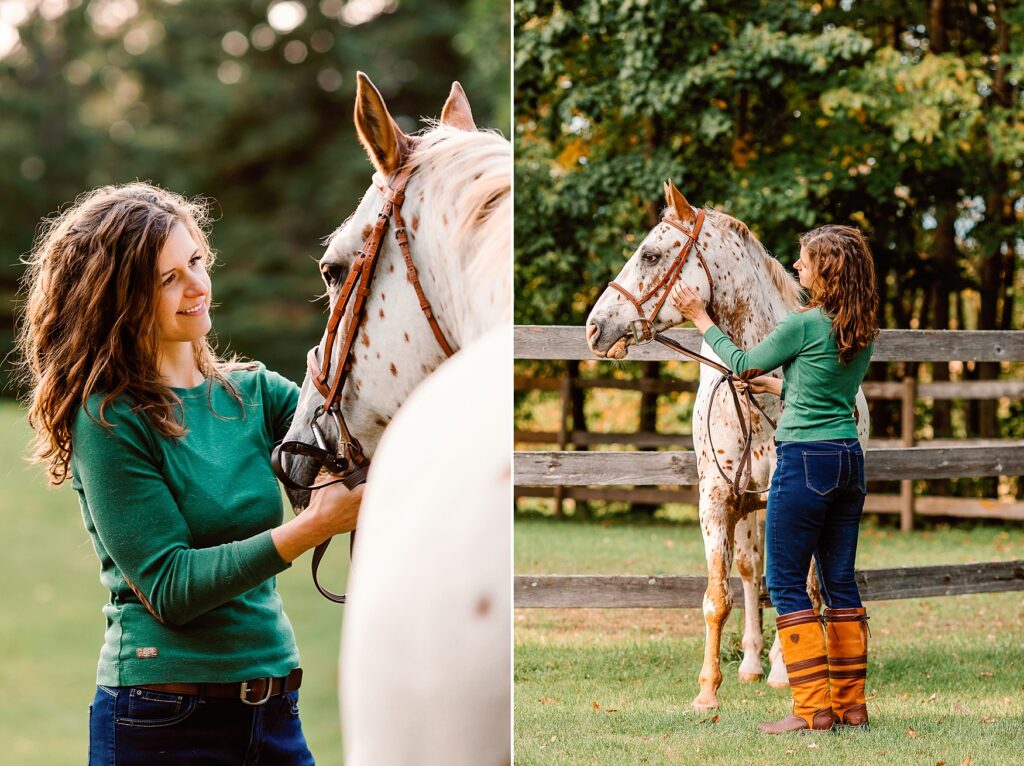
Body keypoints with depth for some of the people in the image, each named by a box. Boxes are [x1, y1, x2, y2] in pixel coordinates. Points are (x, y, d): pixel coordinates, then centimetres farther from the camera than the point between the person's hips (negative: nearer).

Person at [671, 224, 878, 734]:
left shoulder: (805, 324, -13)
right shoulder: (863, 332, 9)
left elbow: (743, 365, 1)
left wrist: (700, 319, 13)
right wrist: (780, 386, 37)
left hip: (805, 459, -8)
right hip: (849, 458, 8)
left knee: (787, 584, -1)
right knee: (840, 582, 12)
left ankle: (813, 707, -4)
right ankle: (851, 702, 14)